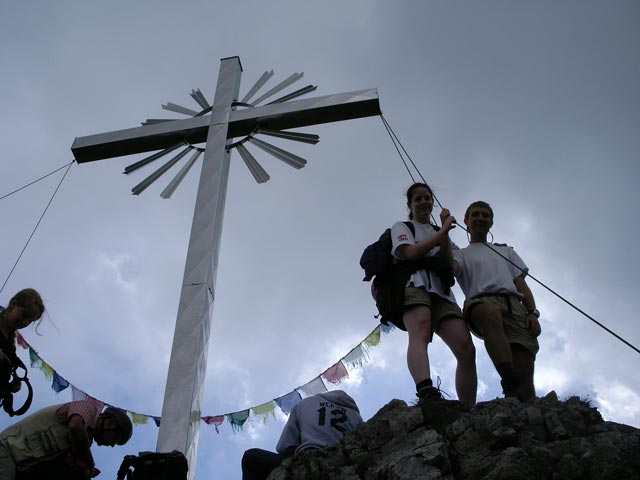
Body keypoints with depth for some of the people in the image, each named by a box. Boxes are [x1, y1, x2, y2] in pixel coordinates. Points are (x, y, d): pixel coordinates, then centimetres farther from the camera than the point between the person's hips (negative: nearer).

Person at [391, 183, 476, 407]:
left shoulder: (439, 232, 35)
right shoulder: (401, 227, 23)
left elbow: (449, 264, 16)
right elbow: (410, 253, -1)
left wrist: (445, 233, 7)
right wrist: (442, 232, 6)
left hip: (441, 290, 5)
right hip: (414, 284, -5)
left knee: (467, 349, -18)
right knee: (420, 333, -37)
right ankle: (427, 394, -61)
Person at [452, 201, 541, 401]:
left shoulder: (506, 251, 39)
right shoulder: (461, 254, 30)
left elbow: (522, 285, 26)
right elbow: (450, 267, 3)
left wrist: (532, 313, 8)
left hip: (514, 304, 4)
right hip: (481, 301, -4)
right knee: (490, 312, -44)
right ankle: (510, 386, -55)